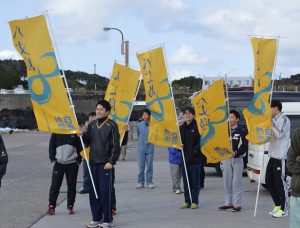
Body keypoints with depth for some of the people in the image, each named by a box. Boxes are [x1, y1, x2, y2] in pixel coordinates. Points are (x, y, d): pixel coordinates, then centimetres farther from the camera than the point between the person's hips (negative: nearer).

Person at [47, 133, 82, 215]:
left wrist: (78, 160, 0)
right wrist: (52, 159, -3)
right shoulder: (56, 132, 2)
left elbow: (80, 147, 7)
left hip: (72, 164, 1)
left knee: (72, 186, 5)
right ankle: (51, 206, 6)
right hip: (58, 163, 0)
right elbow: (51, 146, 5)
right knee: (55, 185, -2)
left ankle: (70, 206, 15)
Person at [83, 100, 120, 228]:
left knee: (105, 192, -5)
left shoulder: (111, 125, -4)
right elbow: (87, 142, 13)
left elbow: (116, 145, -7)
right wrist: (83, 135, -6)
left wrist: (111, 162, -13)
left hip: (105, 164, -5)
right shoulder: (92, 125, 13)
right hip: (93, 162, 6)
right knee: (93, 192, 8)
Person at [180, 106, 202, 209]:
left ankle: (194, 201, 7)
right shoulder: (181, 128, 14)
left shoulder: (197, 127, -3)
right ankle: (187, 201, 15)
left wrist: (195, 151, -17)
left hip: (195, 158, -5)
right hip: (184, 158, 5)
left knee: (195, 181, 0)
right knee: (186, 182, 9)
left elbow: (200, 141, -8)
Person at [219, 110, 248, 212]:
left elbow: (244, 146, -9)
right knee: (227, 181, 8)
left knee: (237, 182, -6)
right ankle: (228, 203, 16)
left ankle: (237, 204, -3)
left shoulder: (242, 131, -3)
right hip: (226, 158, 6)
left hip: (237, 159, -6)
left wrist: (236, 153, -23)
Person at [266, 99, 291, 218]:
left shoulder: (284, 119, -10)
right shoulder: (274, 120, 16)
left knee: (280, 183, -6)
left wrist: (271, 121, -19)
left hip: (281, 157, -9)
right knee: (269, 181, 12)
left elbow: (279, 134, -23)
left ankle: (283, 209, 1)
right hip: (273, 156, 9)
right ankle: (277, 205, 23)